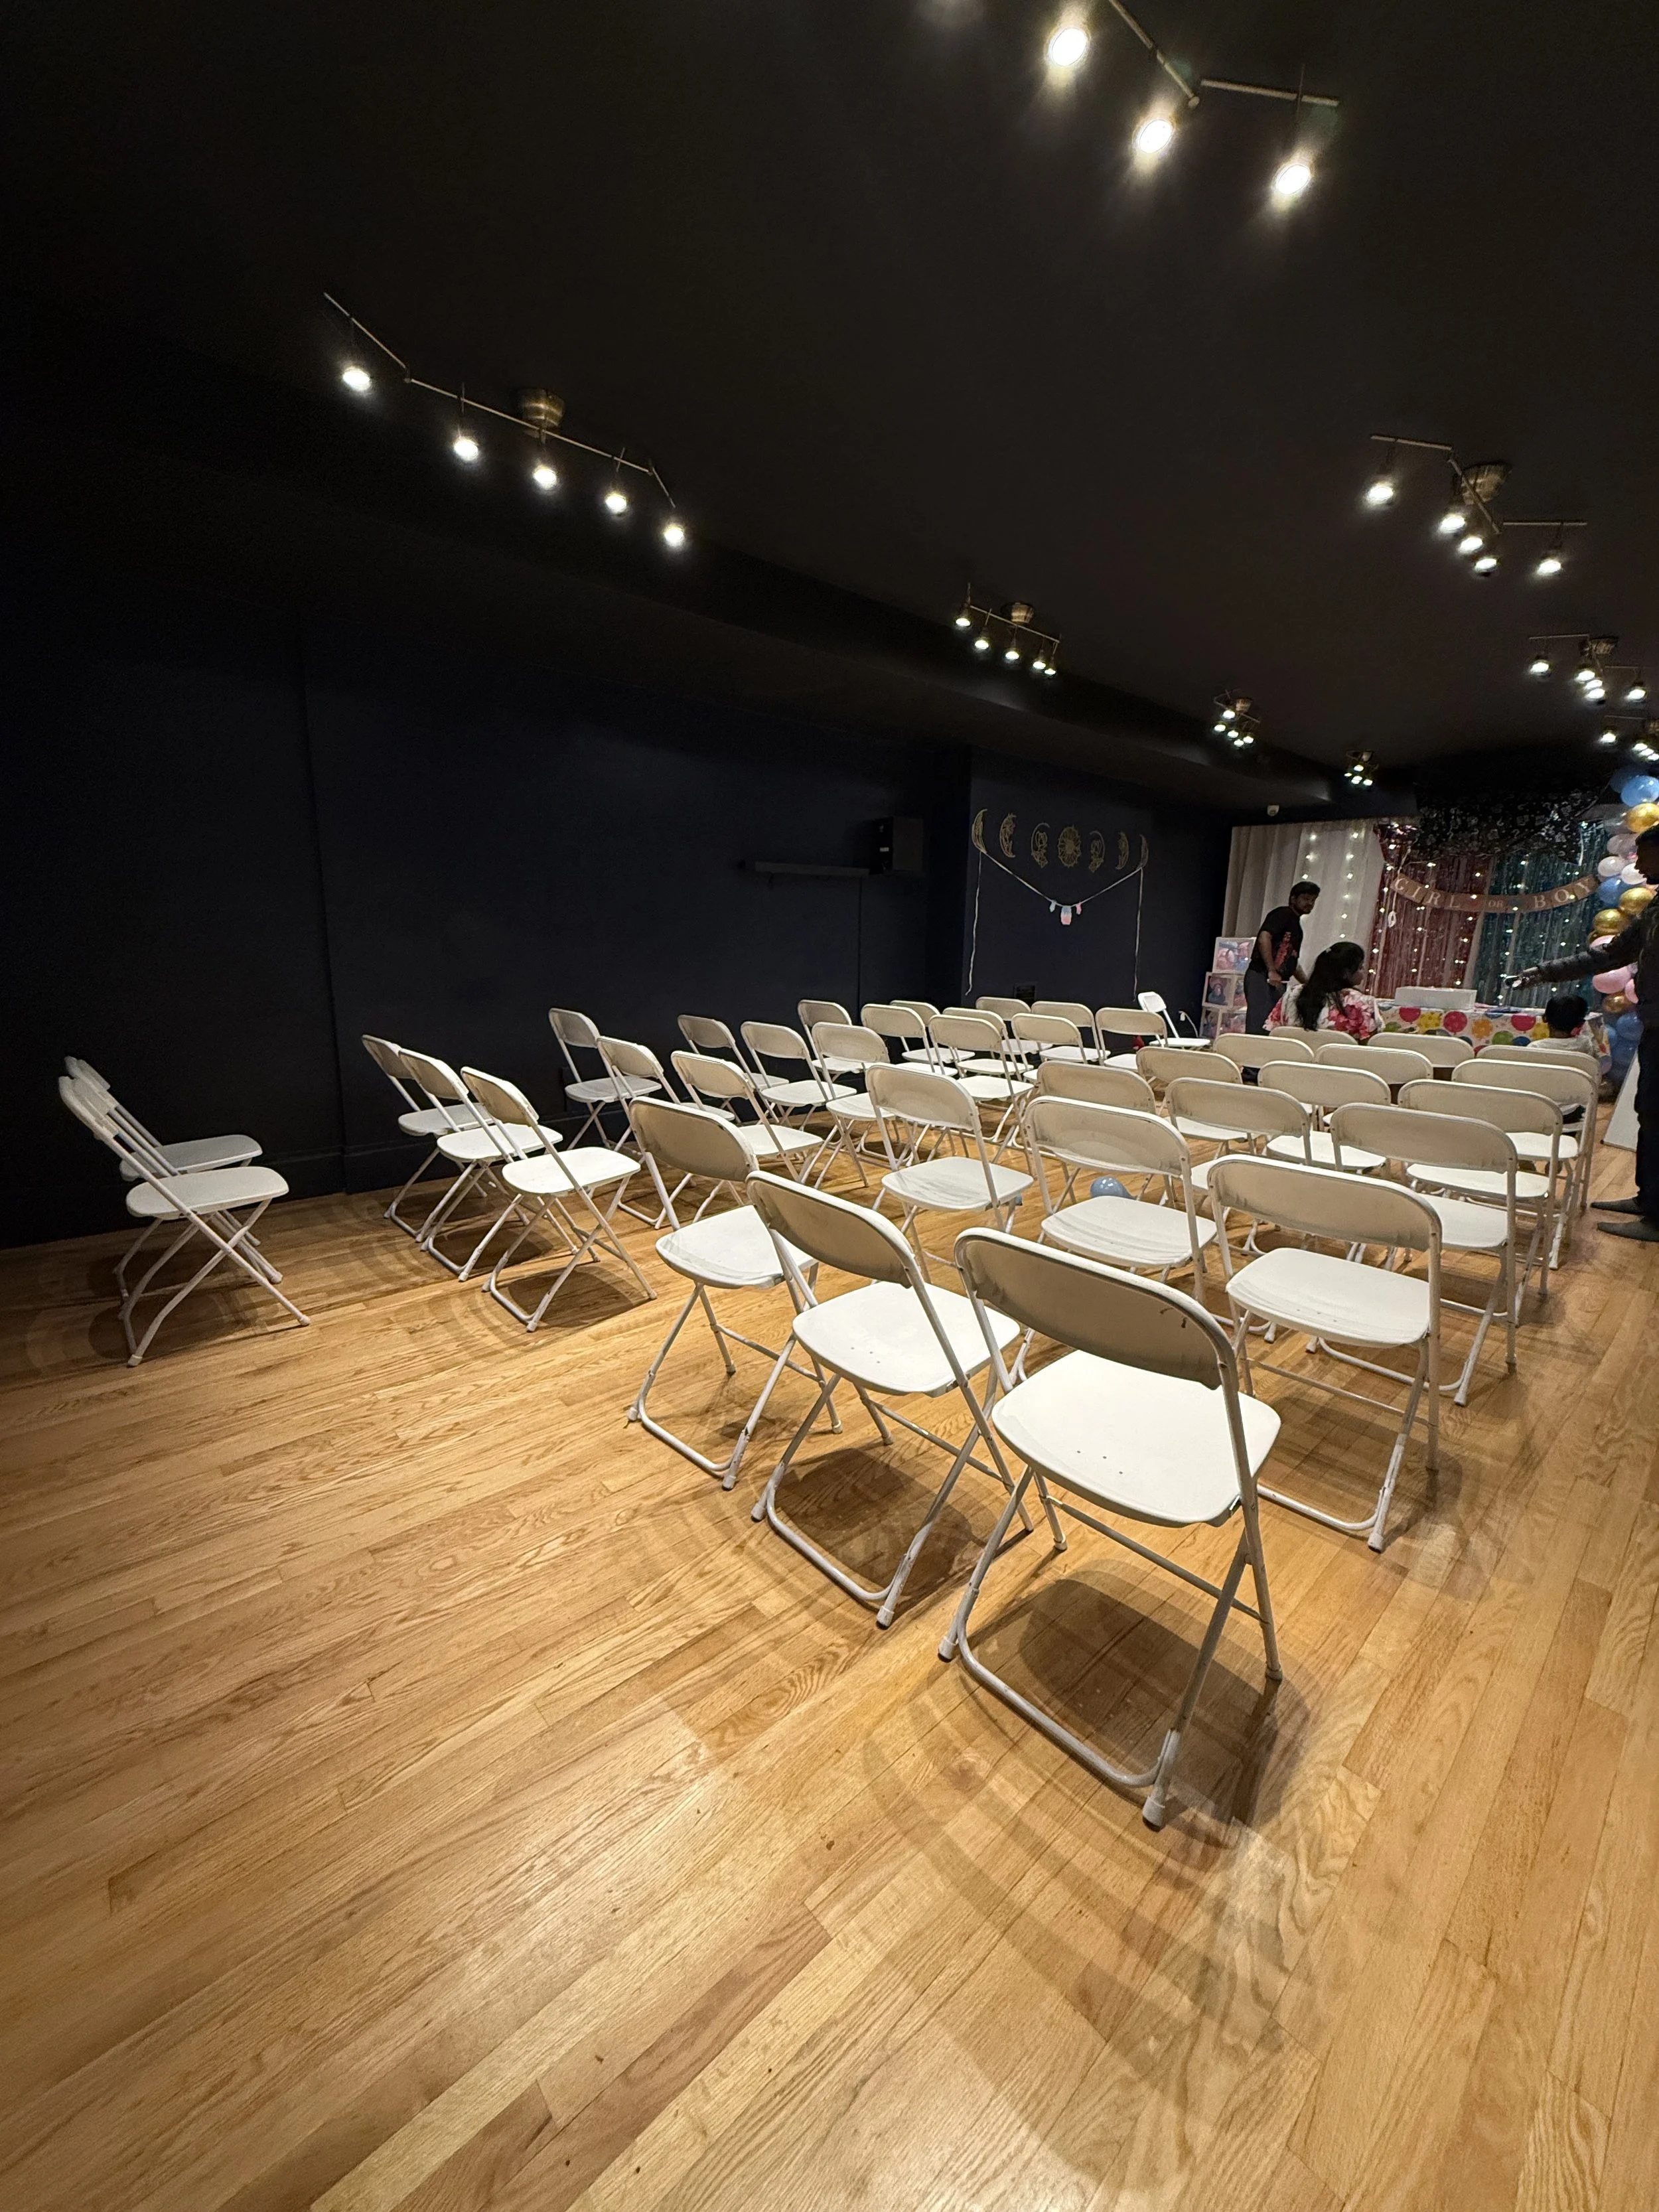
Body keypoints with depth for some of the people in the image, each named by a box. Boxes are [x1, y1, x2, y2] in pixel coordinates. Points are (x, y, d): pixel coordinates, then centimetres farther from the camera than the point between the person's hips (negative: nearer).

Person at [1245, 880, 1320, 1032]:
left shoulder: (1296, 925, 25)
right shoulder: (1283, 914, -2)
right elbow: (1264, 938, -19)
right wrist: (1272, 971, -24)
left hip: (1278, 983, 9)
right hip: (1261, 977, -9)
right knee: (1258, 1028, -15)